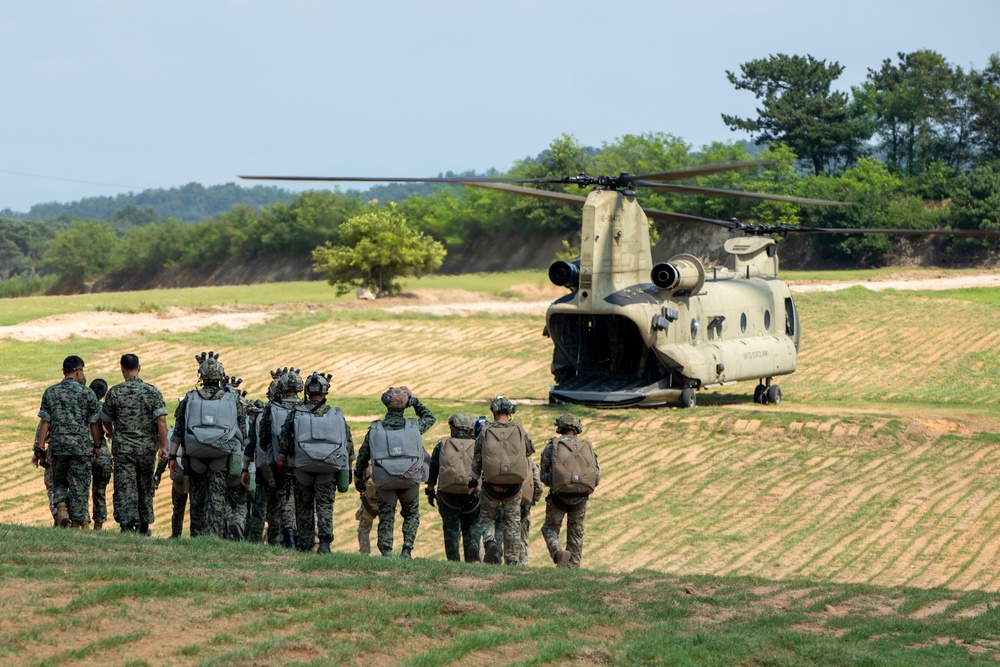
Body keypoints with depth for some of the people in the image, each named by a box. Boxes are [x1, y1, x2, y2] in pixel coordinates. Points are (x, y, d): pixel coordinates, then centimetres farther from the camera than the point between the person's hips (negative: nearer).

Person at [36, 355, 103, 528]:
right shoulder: (87, 393, -3)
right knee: (79, 486, 4)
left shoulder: (50, 392, 3)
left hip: (57, 446, 2)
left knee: (59, 481, 18)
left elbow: (44, 422, 1)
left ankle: (61, 508, -6)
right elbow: (94, 423, -1)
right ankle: (77, 522, 4)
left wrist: (41, 446, 4)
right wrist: (97, 446, 9)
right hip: (82, 447, -2)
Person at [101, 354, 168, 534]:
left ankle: (127, 525, -16)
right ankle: (143, 527, 27)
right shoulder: (153, 391, -2)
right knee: (145, 487, 15)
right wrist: (163, 446, -6)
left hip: (123, 447, -2)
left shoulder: (115, 392, -3)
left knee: (124, 488, -3)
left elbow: (106, 421, 9)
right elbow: (161, 420, -10)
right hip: (147, 447, 2)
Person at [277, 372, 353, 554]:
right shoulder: (336, 415, 2)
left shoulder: (294, 414, -1)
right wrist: (348, 469, 14)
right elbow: (348, 444, 6)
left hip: (303, 469, 0)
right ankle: (325, 542, -17)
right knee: (325, 507, 2)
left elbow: (283, 444, 1)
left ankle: (305, 547, 16)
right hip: (328, 470, 0)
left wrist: (280, 466, 8)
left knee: (304, 509, 13)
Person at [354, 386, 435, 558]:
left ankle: (386, 554, 3)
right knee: (412, 515, 18)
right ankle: (407, 550, 1)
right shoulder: (413, 426, -1)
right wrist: (415, 400, 23)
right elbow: (430, 418, 21)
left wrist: (358, 476, 19)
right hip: (410, 480, 0)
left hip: (385, 482, 0)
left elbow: (363, 455, 5)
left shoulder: (375, 429, -1)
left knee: (386, 519, 11)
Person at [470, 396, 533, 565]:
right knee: (513, 522, 10)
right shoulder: (520, 431, -3)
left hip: (491, 483, -1)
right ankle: (512, 560, 9)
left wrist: (473, 481, 11)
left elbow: (476, 460, 0)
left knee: (487, 517, 16)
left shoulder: (485, 432, -3)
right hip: (514, 485, 1)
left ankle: (490, 543, -11)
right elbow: (529, 451, 13)